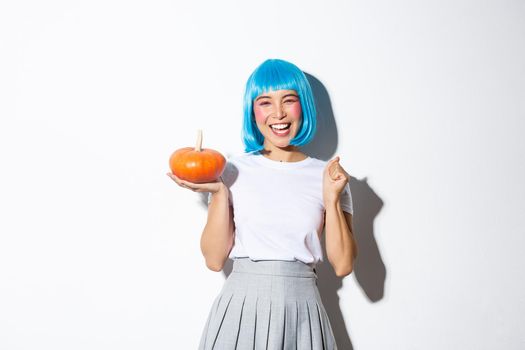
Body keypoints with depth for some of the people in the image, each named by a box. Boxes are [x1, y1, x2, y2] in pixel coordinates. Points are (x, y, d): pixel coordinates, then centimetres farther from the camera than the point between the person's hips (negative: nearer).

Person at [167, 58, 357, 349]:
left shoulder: (328, 175, 1)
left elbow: (343, 265, -3)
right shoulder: (233, 170, -2)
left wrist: (331, 198, -11)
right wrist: (220, 192, -12)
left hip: (302, 313, 1)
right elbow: (215, 259, -4)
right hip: (240, 310, 0)